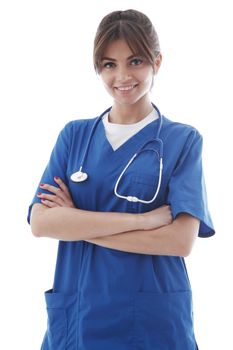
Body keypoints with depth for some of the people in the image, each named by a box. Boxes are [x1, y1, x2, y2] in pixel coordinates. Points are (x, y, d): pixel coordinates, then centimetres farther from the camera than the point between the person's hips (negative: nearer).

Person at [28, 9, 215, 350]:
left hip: (154, 321, -2)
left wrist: (78, 222, -13)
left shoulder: (183, 140, -2)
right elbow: (40, 222, -8)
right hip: (76, 316, 2)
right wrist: (143, 219, -16)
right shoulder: (74, 135, 5)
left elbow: (181, 240, -14)